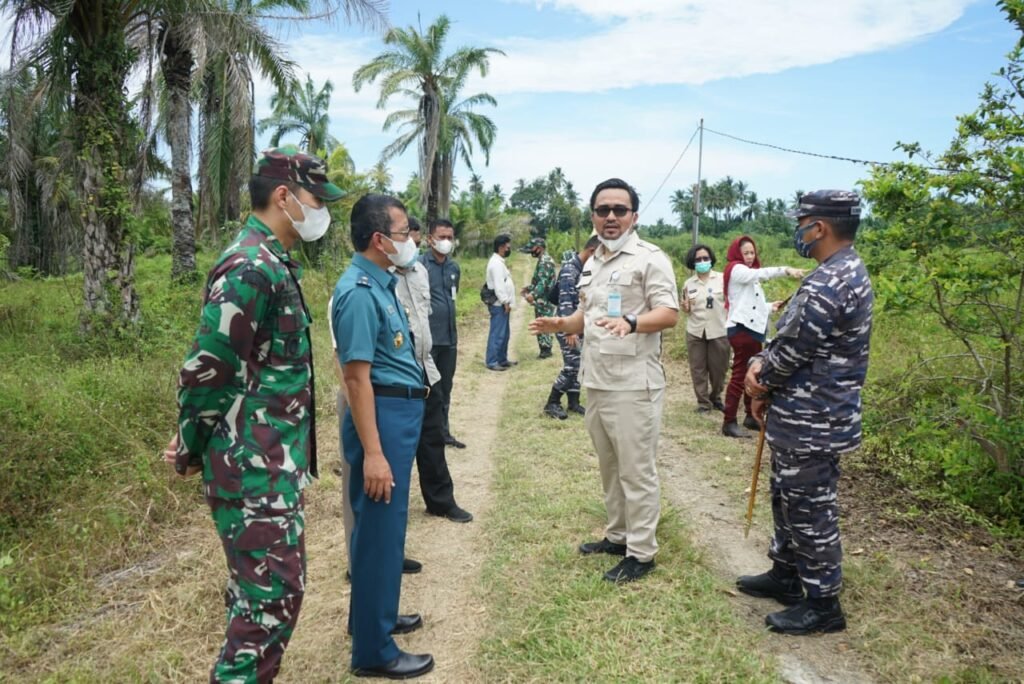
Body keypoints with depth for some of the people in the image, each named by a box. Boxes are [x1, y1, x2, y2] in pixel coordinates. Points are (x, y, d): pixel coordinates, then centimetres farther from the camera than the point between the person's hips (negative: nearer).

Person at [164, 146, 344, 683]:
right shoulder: (250, 267, -20)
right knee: (272, 597, 0)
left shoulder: (274, 264, 12)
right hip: (253, 466, -9)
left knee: (269, 589, 20)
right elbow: (205, 371, -20)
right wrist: (192, 452, -6)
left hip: (276, 461, 10)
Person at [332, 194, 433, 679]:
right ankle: (373, 650, 14)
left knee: (383, 524, 20)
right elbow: (357, 376, -23)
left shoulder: (381, 283, 11)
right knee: (380, 527, 0)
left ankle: (373, 616, 38)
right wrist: (372, 452, -24)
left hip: (400, 412, 10)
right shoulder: (359, 291, -19)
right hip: (383, 415, -10)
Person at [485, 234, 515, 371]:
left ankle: (502, 359, 24)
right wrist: (505, 302, -20)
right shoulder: (496, 263, -16)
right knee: (497, 334, -7)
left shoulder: (499, 262, 17)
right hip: (498, 305, -11)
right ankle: (491, 362, -3)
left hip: (501, 304, 11)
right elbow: (498, 285, -22)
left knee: (504, 334, 16)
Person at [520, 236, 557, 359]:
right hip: (542, 301, 10)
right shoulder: (543, 261, 16)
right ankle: (545, 349, 18)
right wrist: (528, 288, 20)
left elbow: (543, 282, -26)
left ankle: (546, 350, 0)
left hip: (544, 301, -10)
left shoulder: (545, 261, -16)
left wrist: (533, 295, -35)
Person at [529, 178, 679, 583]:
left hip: (634, 385, -8)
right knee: (609, 467, 18)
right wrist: (563, 324, 6)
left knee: (636, 471, 1)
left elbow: (669, 313, -17)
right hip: (596, 383, 8)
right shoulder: (592, 263, 16)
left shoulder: (649, 258, -9)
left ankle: (641, 553, 13)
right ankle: (617, 535, 34)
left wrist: (630, 323, -34)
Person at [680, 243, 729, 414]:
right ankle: (703, 402, 18)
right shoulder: (688, 283, 5)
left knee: (718, 368, 8)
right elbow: (688, 311, 11)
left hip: (719, 331, -2)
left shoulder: (722, 279, -3)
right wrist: (685, 307, -11)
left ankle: (716, 398, 30)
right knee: (698, 369, 5)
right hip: (695, 332, 2)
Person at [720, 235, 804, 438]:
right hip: (741, 328, -9)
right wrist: (786, 270, -37)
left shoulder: (749, 274, 23)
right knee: (740, 375, -9)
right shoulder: (736, 269, -7)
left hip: (752, 328, 9)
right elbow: (761, 273, -26)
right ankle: (729, 422, -7)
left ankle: (751, 416, 21)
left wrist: (770, 306, 8)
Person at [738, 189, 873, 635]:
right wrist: (761, 367, -3)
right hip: (807, 415, 11)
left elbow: (793, 349, -21)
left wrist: (762, 385, -2)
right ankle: (785, 575, 38)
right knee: (789, 498, 22)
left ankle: (822, 605, 18)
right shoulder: (848, 272, 12)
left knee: (810, 509, 3)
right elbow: (795, 341, 13)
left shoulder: (828, 283, -24)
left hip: (810, 422, -11)